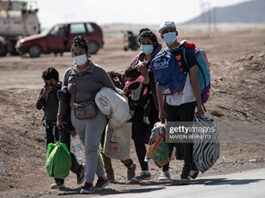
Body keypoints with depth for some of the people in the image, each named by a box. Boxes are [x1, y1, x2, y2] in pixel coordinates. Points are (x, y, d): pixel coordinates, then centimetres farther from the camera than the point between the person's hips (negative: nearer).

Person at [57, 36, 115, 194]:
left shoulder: (97, 71, -2)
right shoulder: (69, 73, 11)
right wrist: (60, 118, 15)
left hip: (95, 115, -5)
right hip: (77, 117, 5)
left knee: (91, 148, -14)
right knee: (90, 149, 12)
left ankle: (89, 183, -18)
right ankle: (102, 178, 25)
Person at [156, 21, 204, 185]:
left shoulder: (187, 51, -4)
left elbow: (194, 79, -6)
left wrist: (199, 103, -9)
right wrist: (161, 109, 12)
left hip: (187, 102, -5)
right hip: (170, 103, 5)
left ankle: (186, 173, -2)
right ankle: (194, 164, 26)